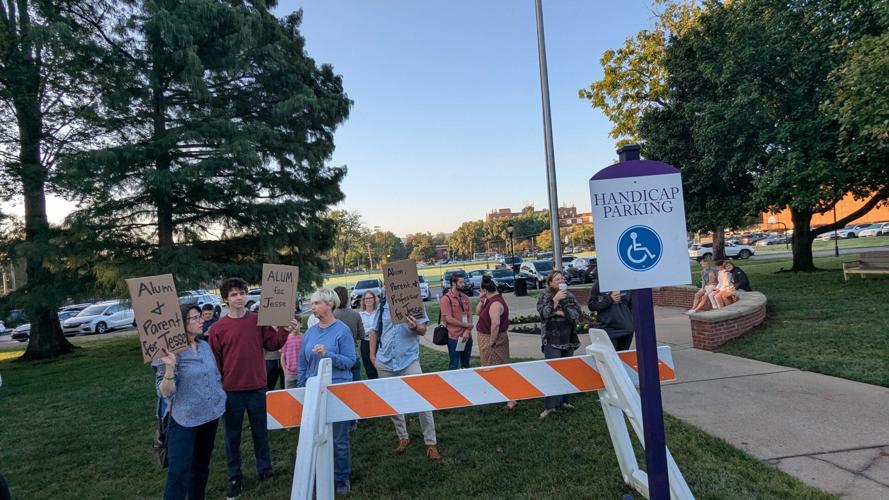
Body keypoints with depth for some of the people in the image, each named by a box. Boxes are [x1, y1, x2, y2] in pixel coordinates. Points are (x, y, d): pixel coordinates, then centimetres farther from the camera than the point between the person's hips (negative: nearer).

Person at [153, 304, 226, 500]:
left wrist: (219, 399, 14)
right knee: (179, 475, -5)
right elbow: (165, 393, -20)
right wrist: (170, 367, -34)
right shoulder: (170, 351, -16)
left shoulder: (205, 346, 2)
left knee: (201, 467, 19)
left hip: (210, 416, 6)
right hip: (184, 420, -6)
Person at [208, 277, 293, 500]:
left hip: (258, 387, 1)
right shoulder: (217, 328, -5)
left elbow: (272, 344, 0)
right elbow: (215, 361, -2)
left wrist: (285, 331, -16)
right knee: (233, 435, 13)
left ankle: (265, 469, 31)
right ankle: (234, 477, 28)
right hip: (231, 390, -1)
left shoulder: (259, 320, -2)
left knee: (260, 430, 15)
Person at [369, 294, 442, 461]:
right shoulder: (383, 307, 2)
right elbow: (375, 332, 10)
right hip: (385, 362, 3)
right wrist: (372, 355, 5)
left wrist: (415, 327, -30)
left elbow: (423, 330, -7)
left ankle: (430, 443, 7)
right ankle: (403, 437, 33)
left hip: (409, 360, -3)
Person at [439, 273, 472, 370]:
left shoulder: (465, 297, 7)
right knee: (453, 365, 6)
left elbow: (470, 315, 5)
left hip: (467, 336, 6)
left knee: (466, 364, 18)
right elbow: (449, 319, -17)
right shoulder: (446, 299, -13)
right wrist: (466, 325, -10)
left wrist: (467, 331, -9)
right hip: (454, 337, -6)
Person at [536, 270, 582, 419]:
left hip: (569, 339, 5)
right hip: (552, 340, -5)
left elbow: (578, 313, -2)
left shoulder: (570, 296, 9)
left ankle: (563, 400, 23)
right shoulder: (544, 296, -2)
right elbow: (543, 314, -17)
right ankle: (550, 405, -5)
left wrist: (562, 312, -14)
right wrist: (555, 300, -23)